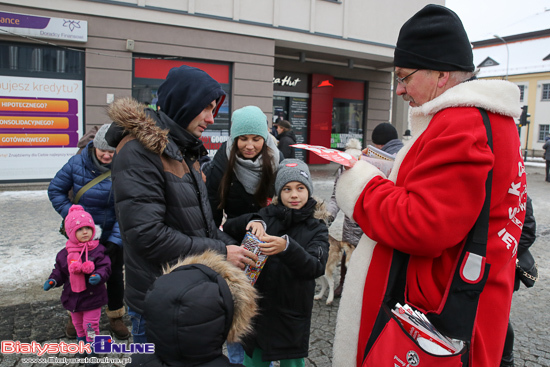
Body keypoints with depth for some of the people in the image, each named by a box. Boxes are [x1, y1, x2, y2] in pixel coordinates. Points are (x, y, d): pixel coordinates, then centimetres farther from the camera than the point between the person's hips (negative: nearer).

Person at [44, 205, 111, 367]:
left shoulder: (97, 250, -13)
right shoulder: (65, 253, -4)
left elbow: (105, 267, -16)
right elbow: (59, 270, 5)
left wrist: (99, 276, -35)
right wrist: (53, 280, -13)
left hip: (92, 297, -4)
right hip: (73, 297, 4)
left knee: (91, 325, 4)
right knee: (78, 323, 23)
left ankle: (93, 351, 21)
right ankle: (82, 343, 46)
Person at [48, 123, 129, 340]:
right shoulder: (77, 163, -15)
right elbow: (55, 190, -4)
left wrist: (115, 240, -24)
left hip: (112, 235, -1)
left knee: (115, 274, 13)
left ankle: (115, 318, 34)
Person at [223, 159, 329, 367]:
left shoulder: (316, 228, -3)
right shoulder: (267, 215, 1)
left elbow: (316, 267, -19)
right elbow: (228, 228, -2)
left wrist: (287, 247, -36)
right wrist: (252, 222, -21)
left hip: (292, 316, -1)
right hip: (257, 309, 2)